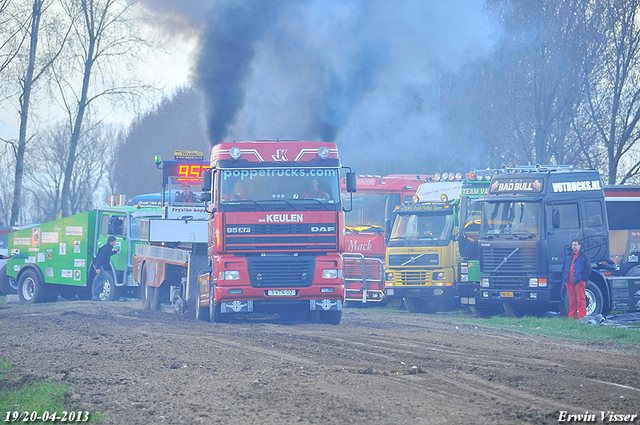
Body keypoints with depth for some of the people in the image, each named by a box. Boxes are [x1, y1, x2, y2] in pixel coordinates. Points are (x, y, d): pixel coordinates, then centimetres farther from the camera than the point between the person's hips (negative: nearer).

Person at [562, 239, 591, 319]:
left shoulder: (583, 257, 2)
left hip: (579, 282, -5)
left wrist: (583, 279, -10)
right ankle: (572, 316, 12)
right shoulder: (568, 257, 19)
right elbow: (564, 268, 26)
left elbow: (588, 269, -2)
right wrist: (564, 277, 10)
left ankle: (582, 316, -8)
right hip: (569, 282, 5)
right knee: (572, 299, 8)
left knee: (581, 299, -7)